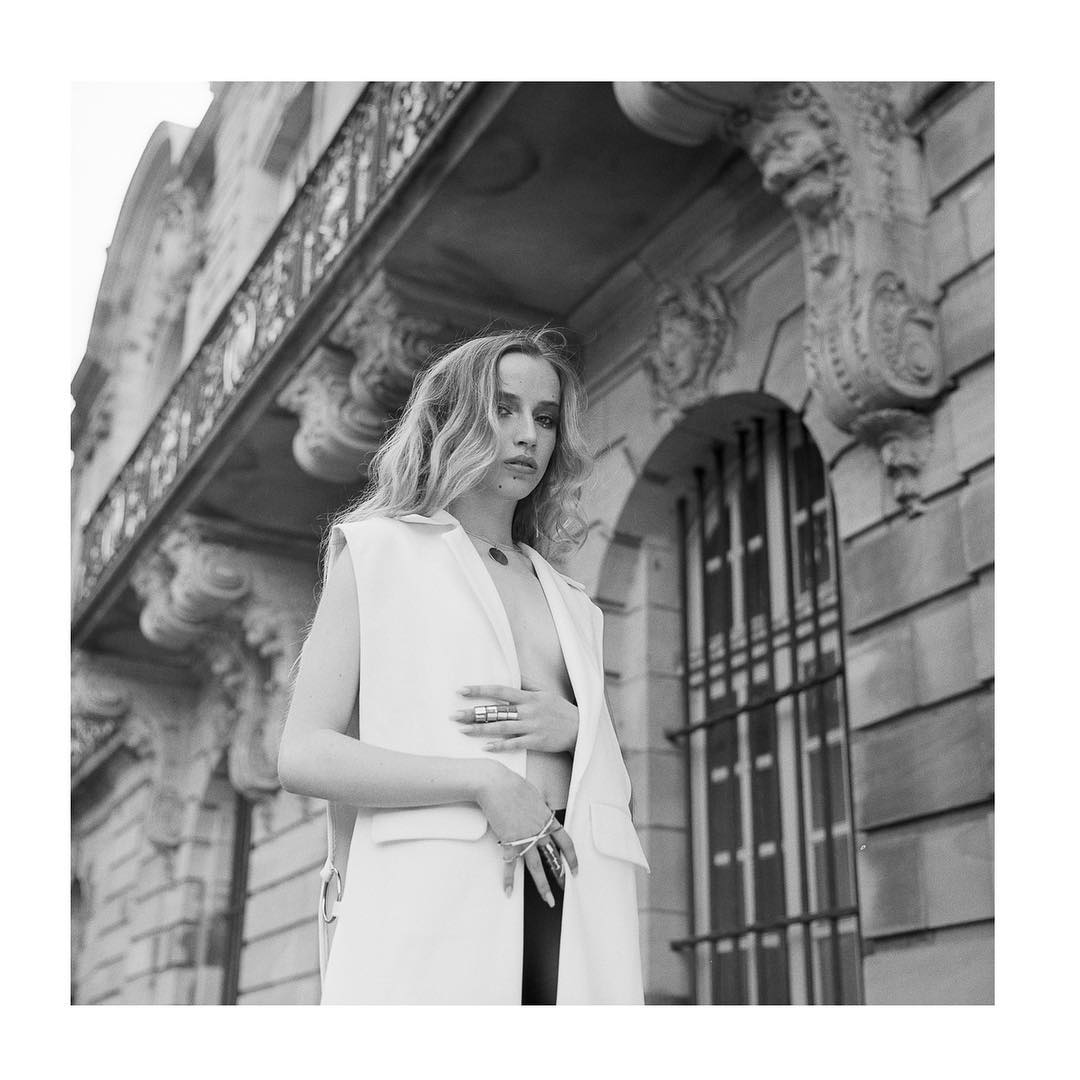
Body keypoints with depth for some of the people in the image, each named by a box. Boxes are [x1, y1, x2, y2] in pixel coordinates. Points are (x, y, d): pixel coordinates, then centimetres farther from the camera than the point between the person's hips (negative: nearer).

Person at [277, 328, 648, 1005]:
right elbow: (304, 755, 0)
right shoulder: (378, 550, 11)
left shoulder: (572, 604, 24)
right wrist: (483, 780, -11)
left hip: (575, 895, 4)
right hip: (434, 892, -4)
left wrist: (577, 728, 2)